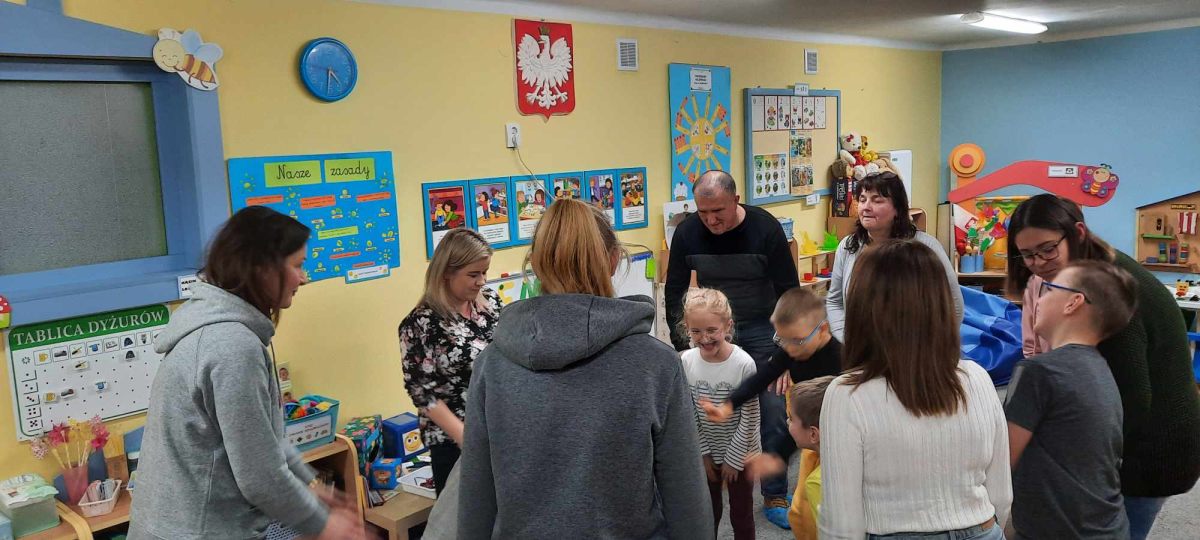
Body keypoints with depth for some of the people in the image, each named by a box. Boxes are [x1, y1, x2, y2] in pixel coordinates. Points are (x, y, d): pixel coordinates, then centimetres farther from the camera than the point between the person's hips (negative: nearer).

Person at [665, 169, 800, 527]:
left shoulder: (766, 229, -16)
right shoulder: (687, 232, -10)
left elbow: (789, 290, -8)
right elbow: (675, 292, 1)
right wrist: (682, 344, -5)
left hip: (760, 329, -1)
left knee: (773, 413, -1)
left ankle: (774, 497, 14)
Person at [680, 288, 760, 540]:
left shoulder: (744, 364, -22)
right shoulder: (686, 361, -13)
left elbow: (749, 419, -15)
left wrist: (733, 459, -11)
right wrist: (704, 453, -4)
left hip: (740, 453, -2)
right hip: (705, 454, 3)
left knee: (741, 515, 12)